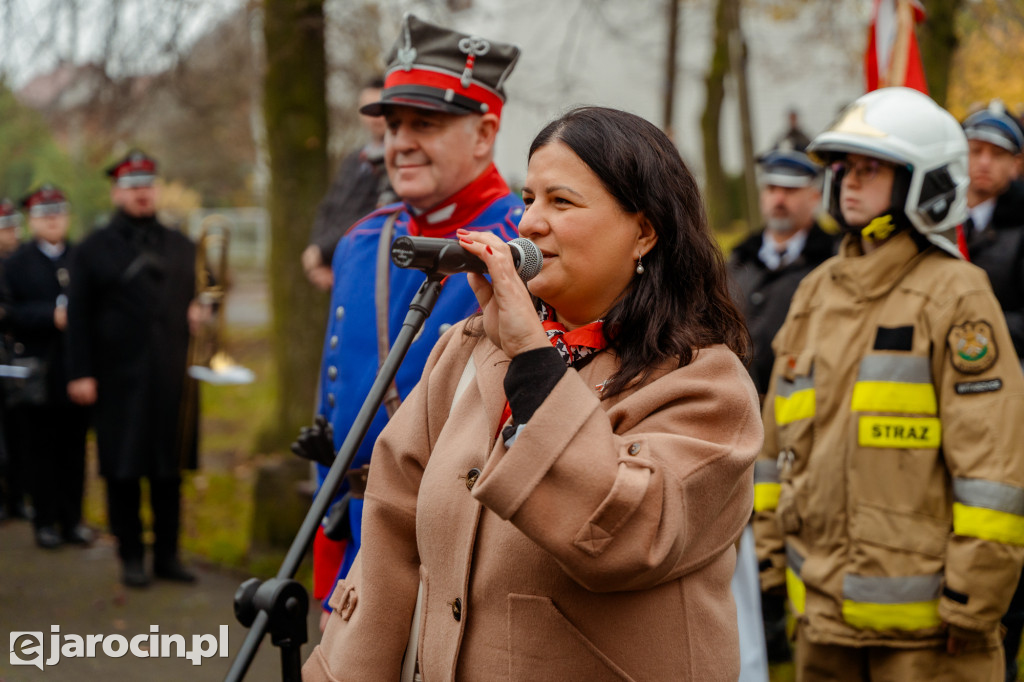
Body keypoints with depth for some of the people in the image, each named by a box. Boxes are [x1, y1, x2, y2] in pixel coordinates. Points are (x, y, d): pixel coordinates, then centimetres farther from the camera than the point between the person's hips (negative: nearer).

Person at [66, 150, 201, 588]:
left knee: (169, 471, 6)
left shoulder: (180, 246, 14)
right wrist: (80, 373, -8)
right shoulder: (94, 249, 3)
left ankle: (168, 555, 15)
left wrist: (199, 311, 1)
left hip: (171, 380, 3)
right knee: (123, 473, 1)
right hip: (120, 382, -3)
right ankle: (131, 558, 12)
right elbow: (79, 317, -1)